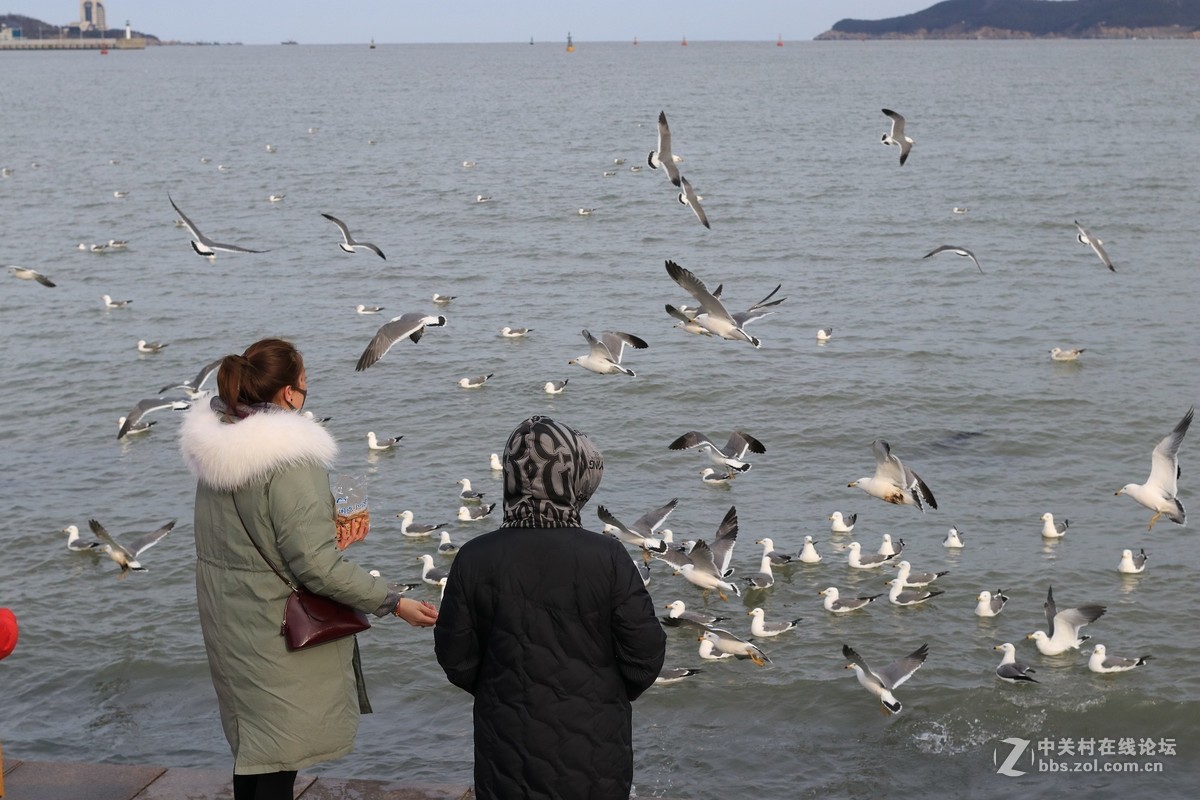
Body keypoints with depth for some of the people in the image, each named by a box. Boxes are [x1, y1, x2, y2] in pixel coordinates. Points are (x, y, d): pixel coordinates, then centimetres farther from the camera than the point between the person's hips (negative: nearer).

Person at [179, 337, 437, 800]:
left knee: (250, 748, 20)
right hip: (278, 633, -8)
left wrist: (325, 536, 14)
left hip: (228, 623, 8)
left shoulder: (216, 446, 3)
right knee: (278, 762, 2)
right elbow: (315, 566, -24)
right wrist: (394, 602, -17)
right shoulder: (290, 459, -23)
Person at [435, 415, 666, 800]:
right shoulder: (608, 558, -15)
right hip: (594, 750, -1)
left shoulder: (475, 559, -11)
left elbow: (456, 659, -3)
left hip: (509, 754, 1)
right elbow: (645, 655, -9)